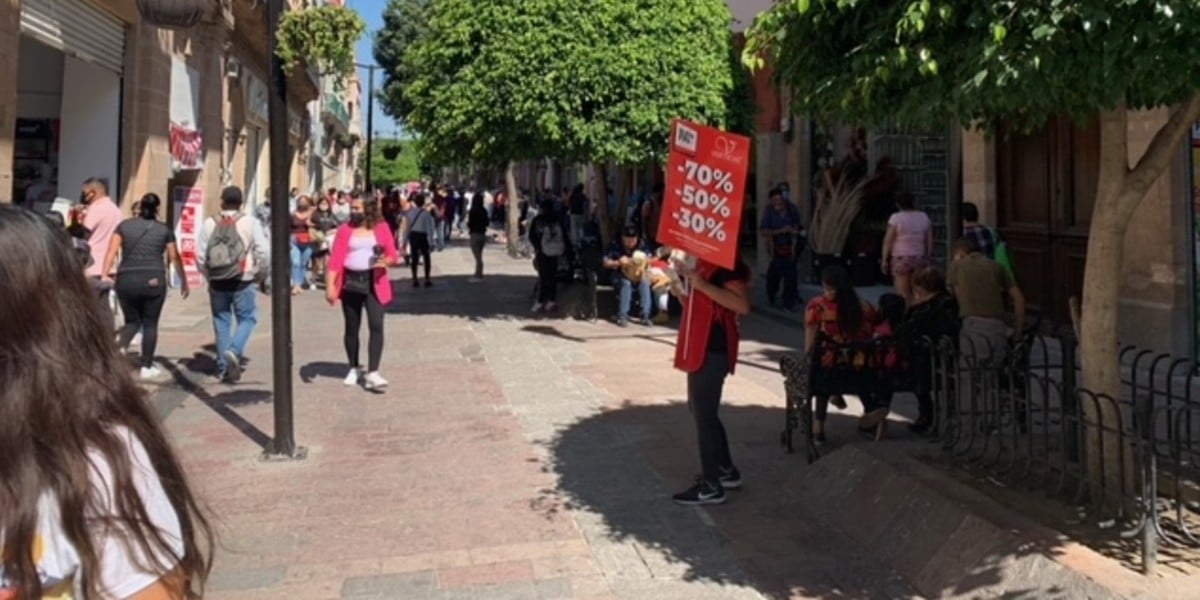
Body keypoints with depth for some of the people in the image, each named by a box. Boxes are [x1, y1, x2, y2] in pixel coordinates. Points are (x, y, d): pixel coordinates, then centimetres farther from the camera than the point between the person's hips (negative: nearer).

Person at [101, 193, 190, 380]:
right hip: (153, 281, -2)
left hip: (126, 281, 2)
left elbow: (112, 252, -1)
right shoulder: (164, 230, 7)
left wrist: (105, 275, -3)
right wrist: (183, 281, 23)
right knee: (150, 324, 8)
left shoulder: (124, 226, 8)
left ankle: (119, 347, -12)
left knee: (132, 321, 16)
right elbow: (175, 257, 13)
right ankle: (147, 367, 10)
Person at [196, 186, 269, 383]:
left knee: (221, 323, 12)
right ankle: (234, 351, -15)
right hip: (242, 282, -3)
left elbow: (200, 256, 0)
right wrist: (261, 273, 7)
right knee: (247, 318, 10)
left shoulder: (209, 224, 1)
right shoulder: (250, 222, -6)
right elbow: (263, 252, -10)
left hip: (217, 282, 3)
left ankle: (224, 367, 15)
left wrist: (209, 275, 16)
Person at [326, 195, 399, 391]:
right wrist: (330, 285, -14)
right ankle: (354, 368, 28)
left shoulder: (382, 228, 2)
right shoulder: (345, 230, 0)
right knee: (352, 328, 11)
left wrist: (386, 261, -18)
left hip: (374, 282, -1)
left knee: (376, 325, -12)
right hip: (350, 282, 1)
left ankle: (373, 373, -11)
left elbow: (393, 255, 5)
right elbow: (336, 259, -5)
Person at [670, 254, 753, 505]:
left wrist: (702, 284, -28)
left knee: (704, 415, -4)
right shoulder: (705, 263, 14)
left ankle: (711, 486, 6)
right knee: (701, 410, 18)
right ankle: (726, 471, 30)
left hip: (713, 349, -10)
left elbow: (743, 305, -27)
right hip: (701, 347, 10)